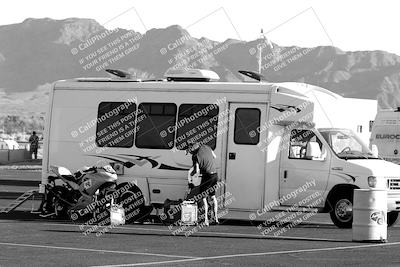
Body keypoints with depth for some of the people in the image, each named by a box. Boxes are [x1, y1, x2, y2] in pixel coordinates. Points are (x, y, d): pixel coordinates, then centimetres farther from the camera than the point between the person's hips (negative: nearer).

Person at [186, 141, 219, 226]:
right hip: (215, 175, 7)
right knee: (213, 196, 21)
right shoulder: (206, 147, 4)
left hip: (207, 176, -7)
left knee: (204, 198, 1)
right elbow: (214, 156, 18)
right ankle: (216, 218, 25)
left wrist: (191, 174, 5)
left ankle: (206, 219, -3)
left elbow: (196, 170, -15)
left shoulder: (195, 156, -15)